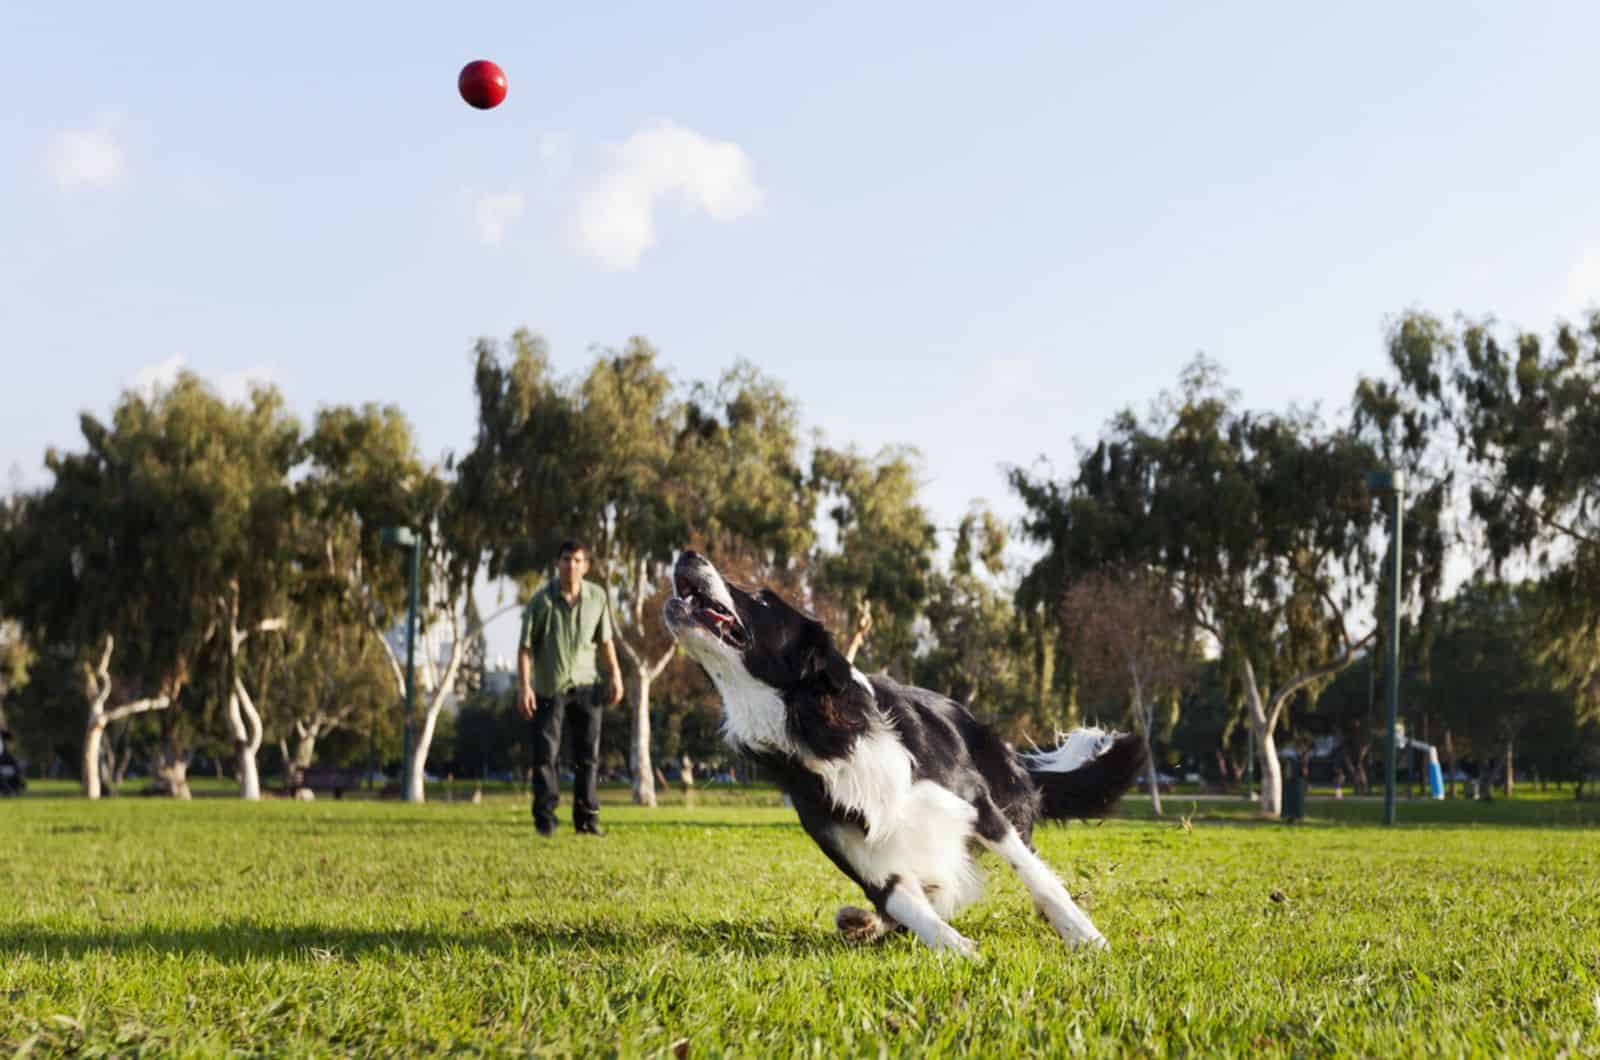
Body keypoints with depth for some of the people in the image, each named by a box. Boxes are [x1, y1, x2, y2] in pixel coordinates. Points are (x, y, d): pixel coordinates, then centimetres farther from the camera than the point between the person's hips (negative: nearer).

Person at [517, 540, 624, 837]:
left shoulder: (597, 597, -1)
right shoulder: (542, 600, -11)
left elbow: (605, 639, 11)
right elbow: (526, 645, -9)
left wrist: (616, 674, 7)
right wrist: (525, 685, -15)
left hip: (586, 686, 3)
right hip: (549, 688, -3)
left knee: (588, 756, 4)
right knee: (546, 755, -3)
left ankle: (587, 817, 12)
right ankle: (545, 818, 5)